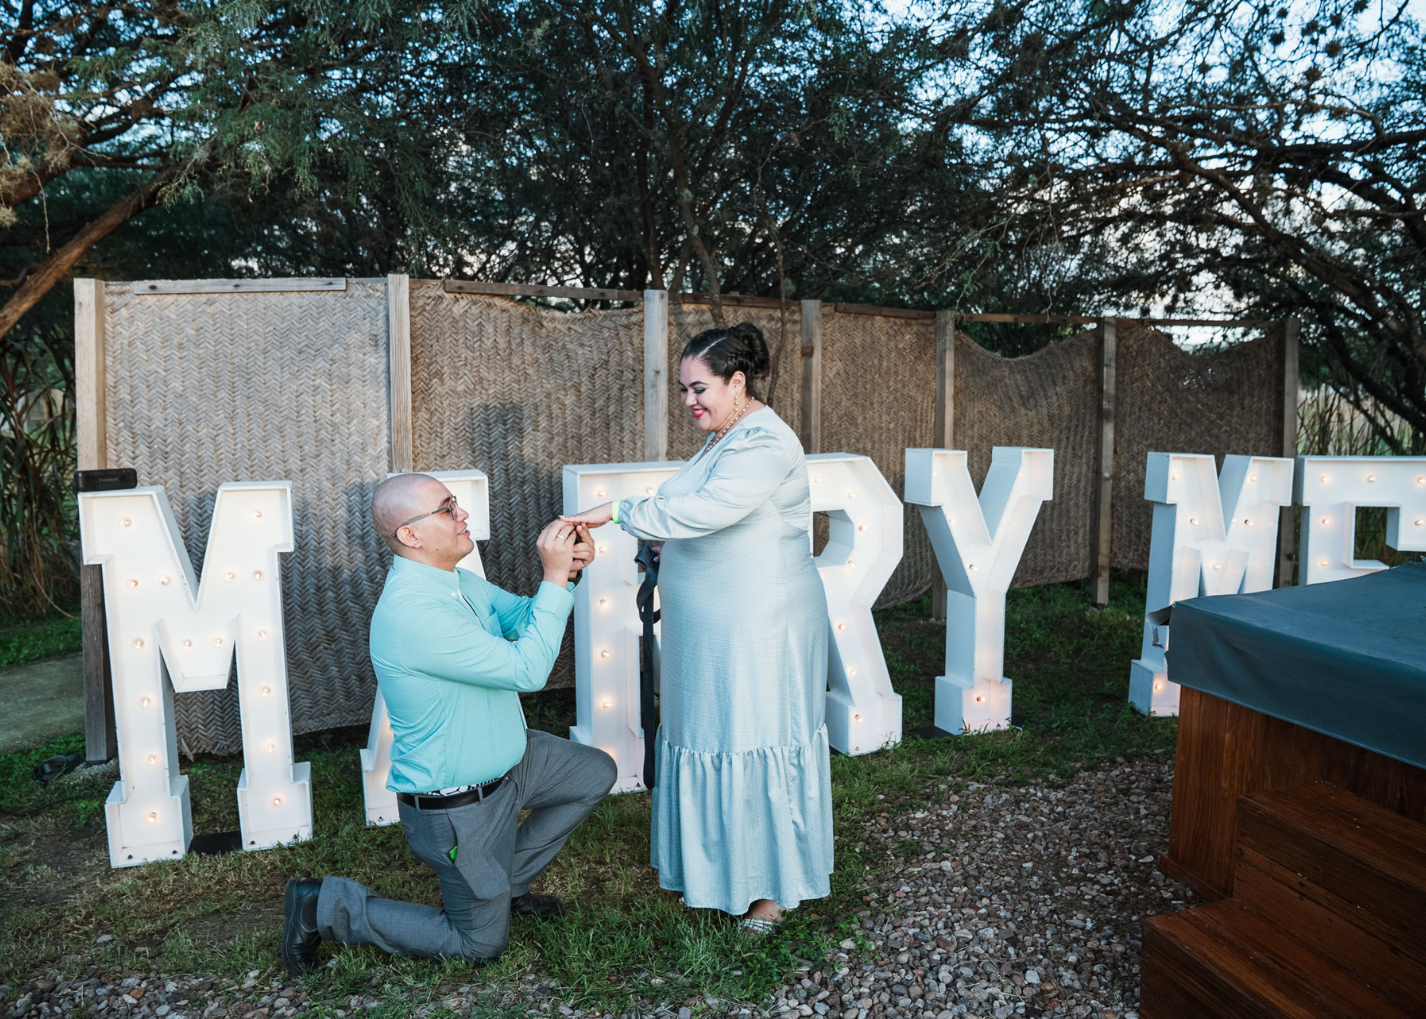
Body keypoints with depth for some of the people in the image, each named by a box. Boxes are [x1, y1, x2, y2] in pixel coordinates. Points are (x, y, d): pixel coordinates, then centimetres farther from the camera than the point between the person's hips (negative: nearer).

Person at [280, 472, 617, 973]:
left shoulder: (455, 580, -2)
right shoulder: (413, 612, -33)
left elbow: (522, 618, 2)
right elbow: (527, 670, -32)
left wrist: (566, 569, -17)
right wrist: (554, 578, -30)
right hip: (456, 804, -9)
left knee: (596, 773, 18)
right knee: (480, 944, 9)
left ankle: (505, 882, 27)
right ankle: (326, 906, 16)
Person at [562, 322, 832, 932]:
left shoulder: (765, 445, -20)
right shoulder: (725, 437, 12)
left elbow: (703, 510, -32)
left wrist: (617, 511, -26)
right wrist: (666, 543, 6)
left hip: (758, 629, -9)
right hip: (711, 627, 10)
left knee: (758, 742, 3)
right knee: (714, 735, 17)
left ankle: (776, 884, 22)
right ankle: (725, 864, 35)